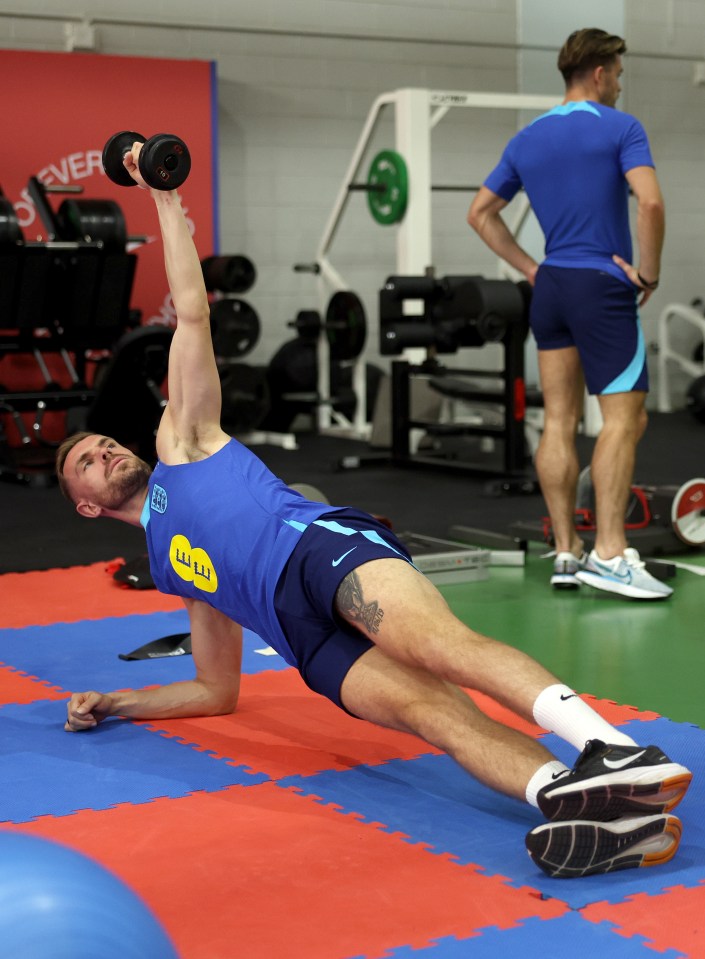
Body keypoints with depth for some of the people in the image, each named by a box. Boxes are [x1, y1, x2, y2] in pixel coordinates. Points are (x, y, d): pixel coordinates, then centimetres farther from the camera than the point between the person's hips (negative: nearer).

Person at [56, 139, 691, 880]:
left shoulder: (182, 442, 30)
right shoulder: (168, 565, 39)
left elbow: (191, 313, 23)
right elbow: (217, 692, 38)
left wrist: (165, 199, 23)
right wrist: (111, 704, 35)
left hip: (325, 544, -2)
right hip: (308, 633, 2)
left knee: (439, 644, -36)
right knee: (428, 708, -29)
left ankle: (614, 752, -56)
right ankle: (613, 817, -56)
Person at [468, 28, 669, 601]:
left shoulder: (526, 140, 14)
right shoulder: (620, 129, -5)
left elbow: (481, 213, 17)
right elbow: (650, 202, -19)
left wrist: (530, 268, 14)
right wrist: (649, 272, -8)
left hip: (550, 290, 7)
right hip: (604, 289, -7)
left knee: (560, 421, 6)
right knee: (625, 419, -5)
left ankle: (566, 554, 9)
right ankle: (609, 553, -10)